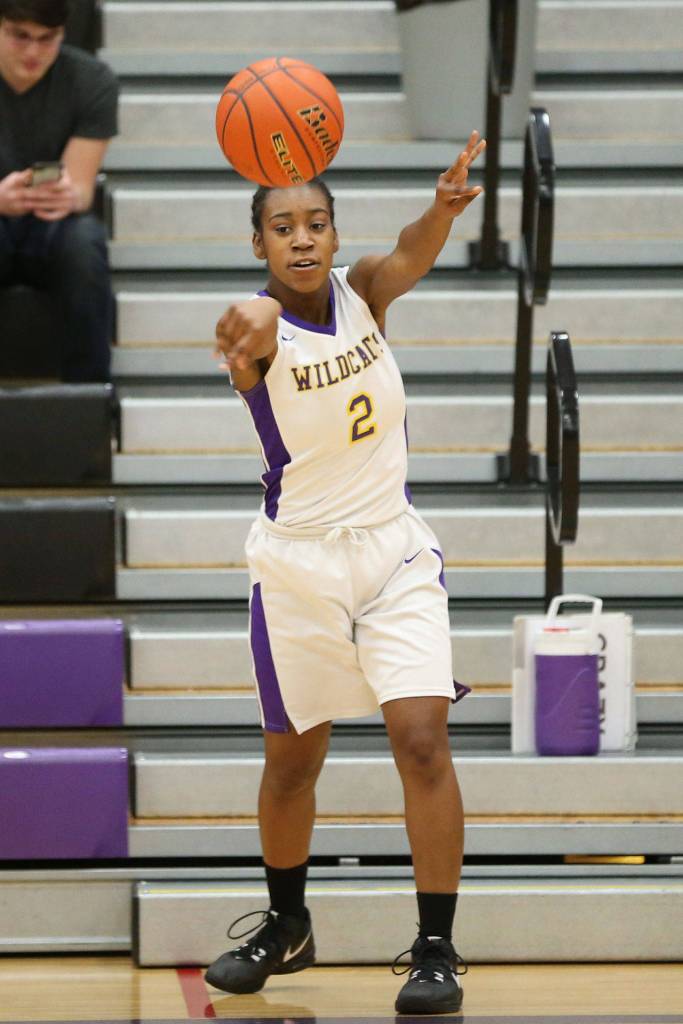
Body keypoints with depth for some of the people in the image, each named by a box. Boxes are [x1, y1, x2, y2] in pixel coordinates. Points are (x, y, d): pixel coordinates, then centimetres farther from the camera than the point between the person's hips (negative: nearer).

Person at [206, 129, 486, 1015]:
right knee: (292, 761, 11)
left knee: (424, 742, -13)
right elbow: (253, 331, -40)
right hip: (298, 561, -1)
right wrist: (243, 336, -66)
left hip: (394, 549, 1)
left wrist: (445, 207, -52)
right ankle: (287, 927, 35)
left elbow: (411, 255, -28)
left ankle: (436, 949, -7)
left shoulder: (362, 293, -6)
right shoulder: (260, 322, -14)